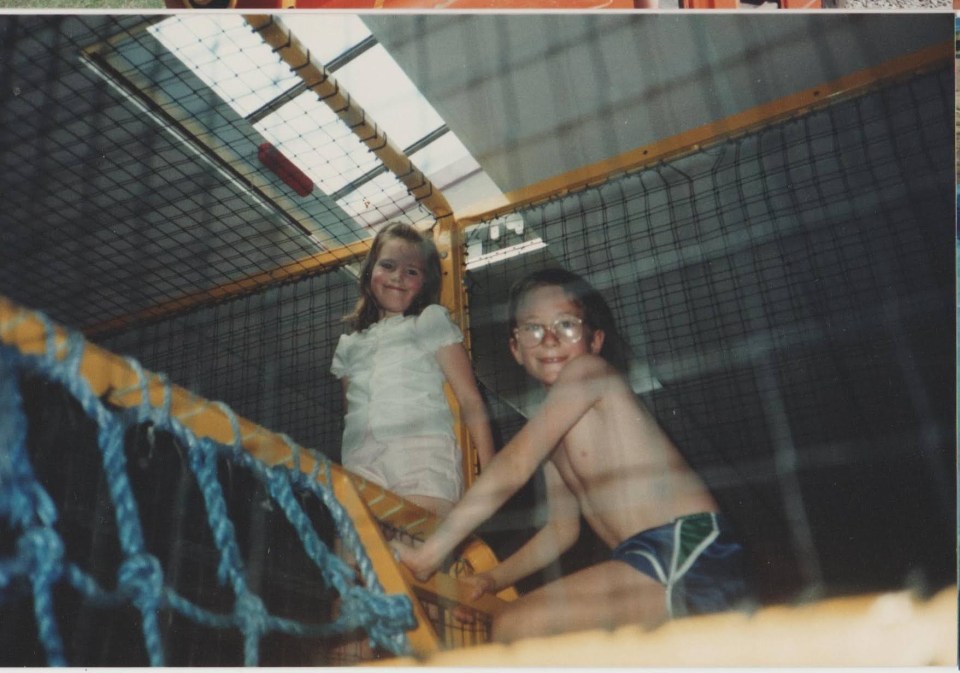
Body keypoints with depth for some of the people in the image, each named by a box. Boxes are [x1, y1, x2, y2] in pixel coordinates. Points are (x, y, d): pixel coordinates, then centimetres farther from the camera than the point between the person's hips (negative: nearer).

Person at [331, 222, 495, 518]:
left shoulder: (432, 321, 14)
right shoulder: (349, 344, 27)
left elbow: (470, 401, 5)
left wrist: (490, 473, -4)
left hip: (424, 450, -3)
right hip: (360, 464, 4)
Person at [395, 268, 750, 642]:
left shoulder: (587, 372, -5)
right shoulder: (553, 431, 21)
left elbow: (513, 467, -12)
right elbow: (561, 529, 24)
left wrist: (429, 553, -11)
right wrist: (493, 580, 14)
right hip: (647, 559, 10)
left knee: (514, 628, -17)